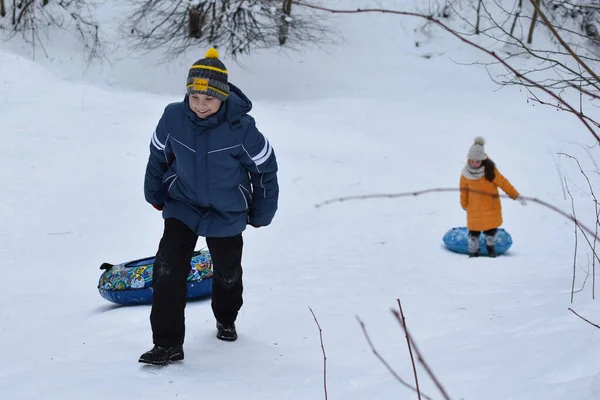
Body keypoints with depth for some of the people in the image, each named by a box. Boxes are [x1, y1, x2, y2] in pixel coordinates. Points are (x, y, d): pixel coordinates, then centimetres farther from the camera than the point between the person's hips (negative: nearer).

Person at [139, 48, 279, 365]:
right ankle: (168, 343, -6)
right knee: (168, 269, -14)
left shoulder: (240, 127, -26)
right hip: (182, 205, 1)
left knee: (227, 271, 19)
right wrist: (154, 194, 14)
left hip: (226, 213, -1)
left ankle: (226, 319, 50)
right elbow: (159, 155, 0)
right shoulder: (173, 117, -20)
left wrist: (261, 213, 0)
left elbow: (265, 167, -11)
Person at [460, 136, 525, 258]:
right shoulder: (466, 173, -9)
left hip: (491, 207, -1)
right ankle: (473, 252, 17)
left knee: (491, 230, 10)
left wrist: (516, 196, -11)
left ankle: (491, 247, 36)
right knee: (474, 232, -1)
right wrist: (464, 204, 13)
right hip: (474, 209, 1)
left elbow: (503, 183, -11)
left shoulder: (490, 170, -16)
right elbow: (464, 189, 5)